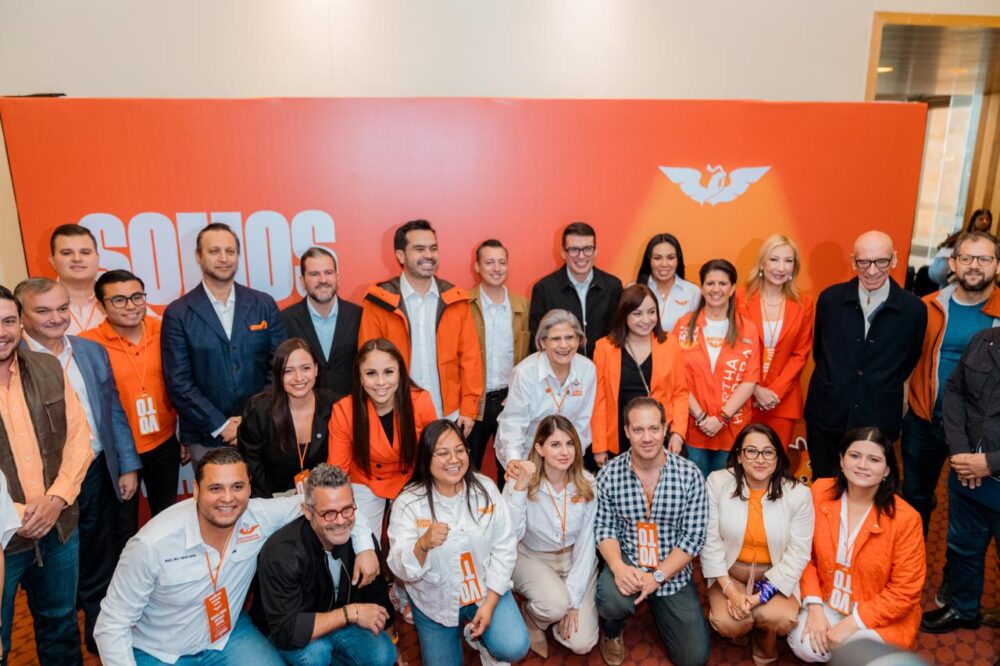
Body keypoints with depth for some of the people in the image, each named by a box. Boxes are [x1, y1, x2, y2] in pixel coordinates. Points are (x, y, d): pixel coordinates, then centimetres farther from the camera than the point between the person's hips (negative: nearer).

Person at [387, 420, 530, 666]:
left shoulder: (485, 488, -10)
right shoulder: (408, 503, -17)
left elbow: (504, 548, -8)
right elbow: (401, 569, -20)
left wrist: (489, 603, -14)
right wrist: (423, 544, -42)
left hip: (486, 588, 1)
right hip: (435, 601, 0)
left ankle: (479, 638, 16)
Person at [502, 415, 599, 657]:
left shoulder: (587, 484, -14)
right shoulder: (521, 481, -19)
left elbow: (586, 543, -9)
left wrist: (573, 599, -12)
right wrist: (519, 488, -37)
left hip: (575, 559, 2)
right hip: (532, 558, -2)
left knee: (581, 643, -9)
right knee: (555, 604, -32)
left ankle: (559, 607, 24)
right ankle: (531, 620, 5)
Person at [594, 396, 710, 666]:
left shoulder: (689, 474, -12)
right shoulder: (608, 474, -10)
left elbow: (694, 536, -11)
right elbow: (604, 527, -4)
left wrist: (657, 576, -20)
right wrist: (618, 567, -24)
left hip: (673, 574, 1)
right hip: (626, 565, -1)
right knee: (612, 599, -34)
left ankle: (659, 609, 32)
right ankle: (612, 631, 6)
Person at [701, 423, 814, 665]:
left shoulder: (799, 494, -12)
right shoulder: (717, 482, -12)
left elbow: (797, 553, -11)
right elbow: (710, 541, -10)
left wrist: (761, 595, -18)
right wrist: (729, 590, -17)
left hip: (776, 575, 0)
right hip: (729, 572, 0)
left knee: (782, 619, -28)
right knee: (727, 624, -24)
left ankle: (765, 636, 12)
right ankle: (747, 626, 16)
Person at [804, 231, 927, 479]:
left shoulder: (914, 309, -7)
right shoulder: (829, 298, -3)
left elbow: (910, 361, 7)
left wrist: (879, 390, 8)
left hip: (878, 421, -1)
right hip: (826, 415, 1)